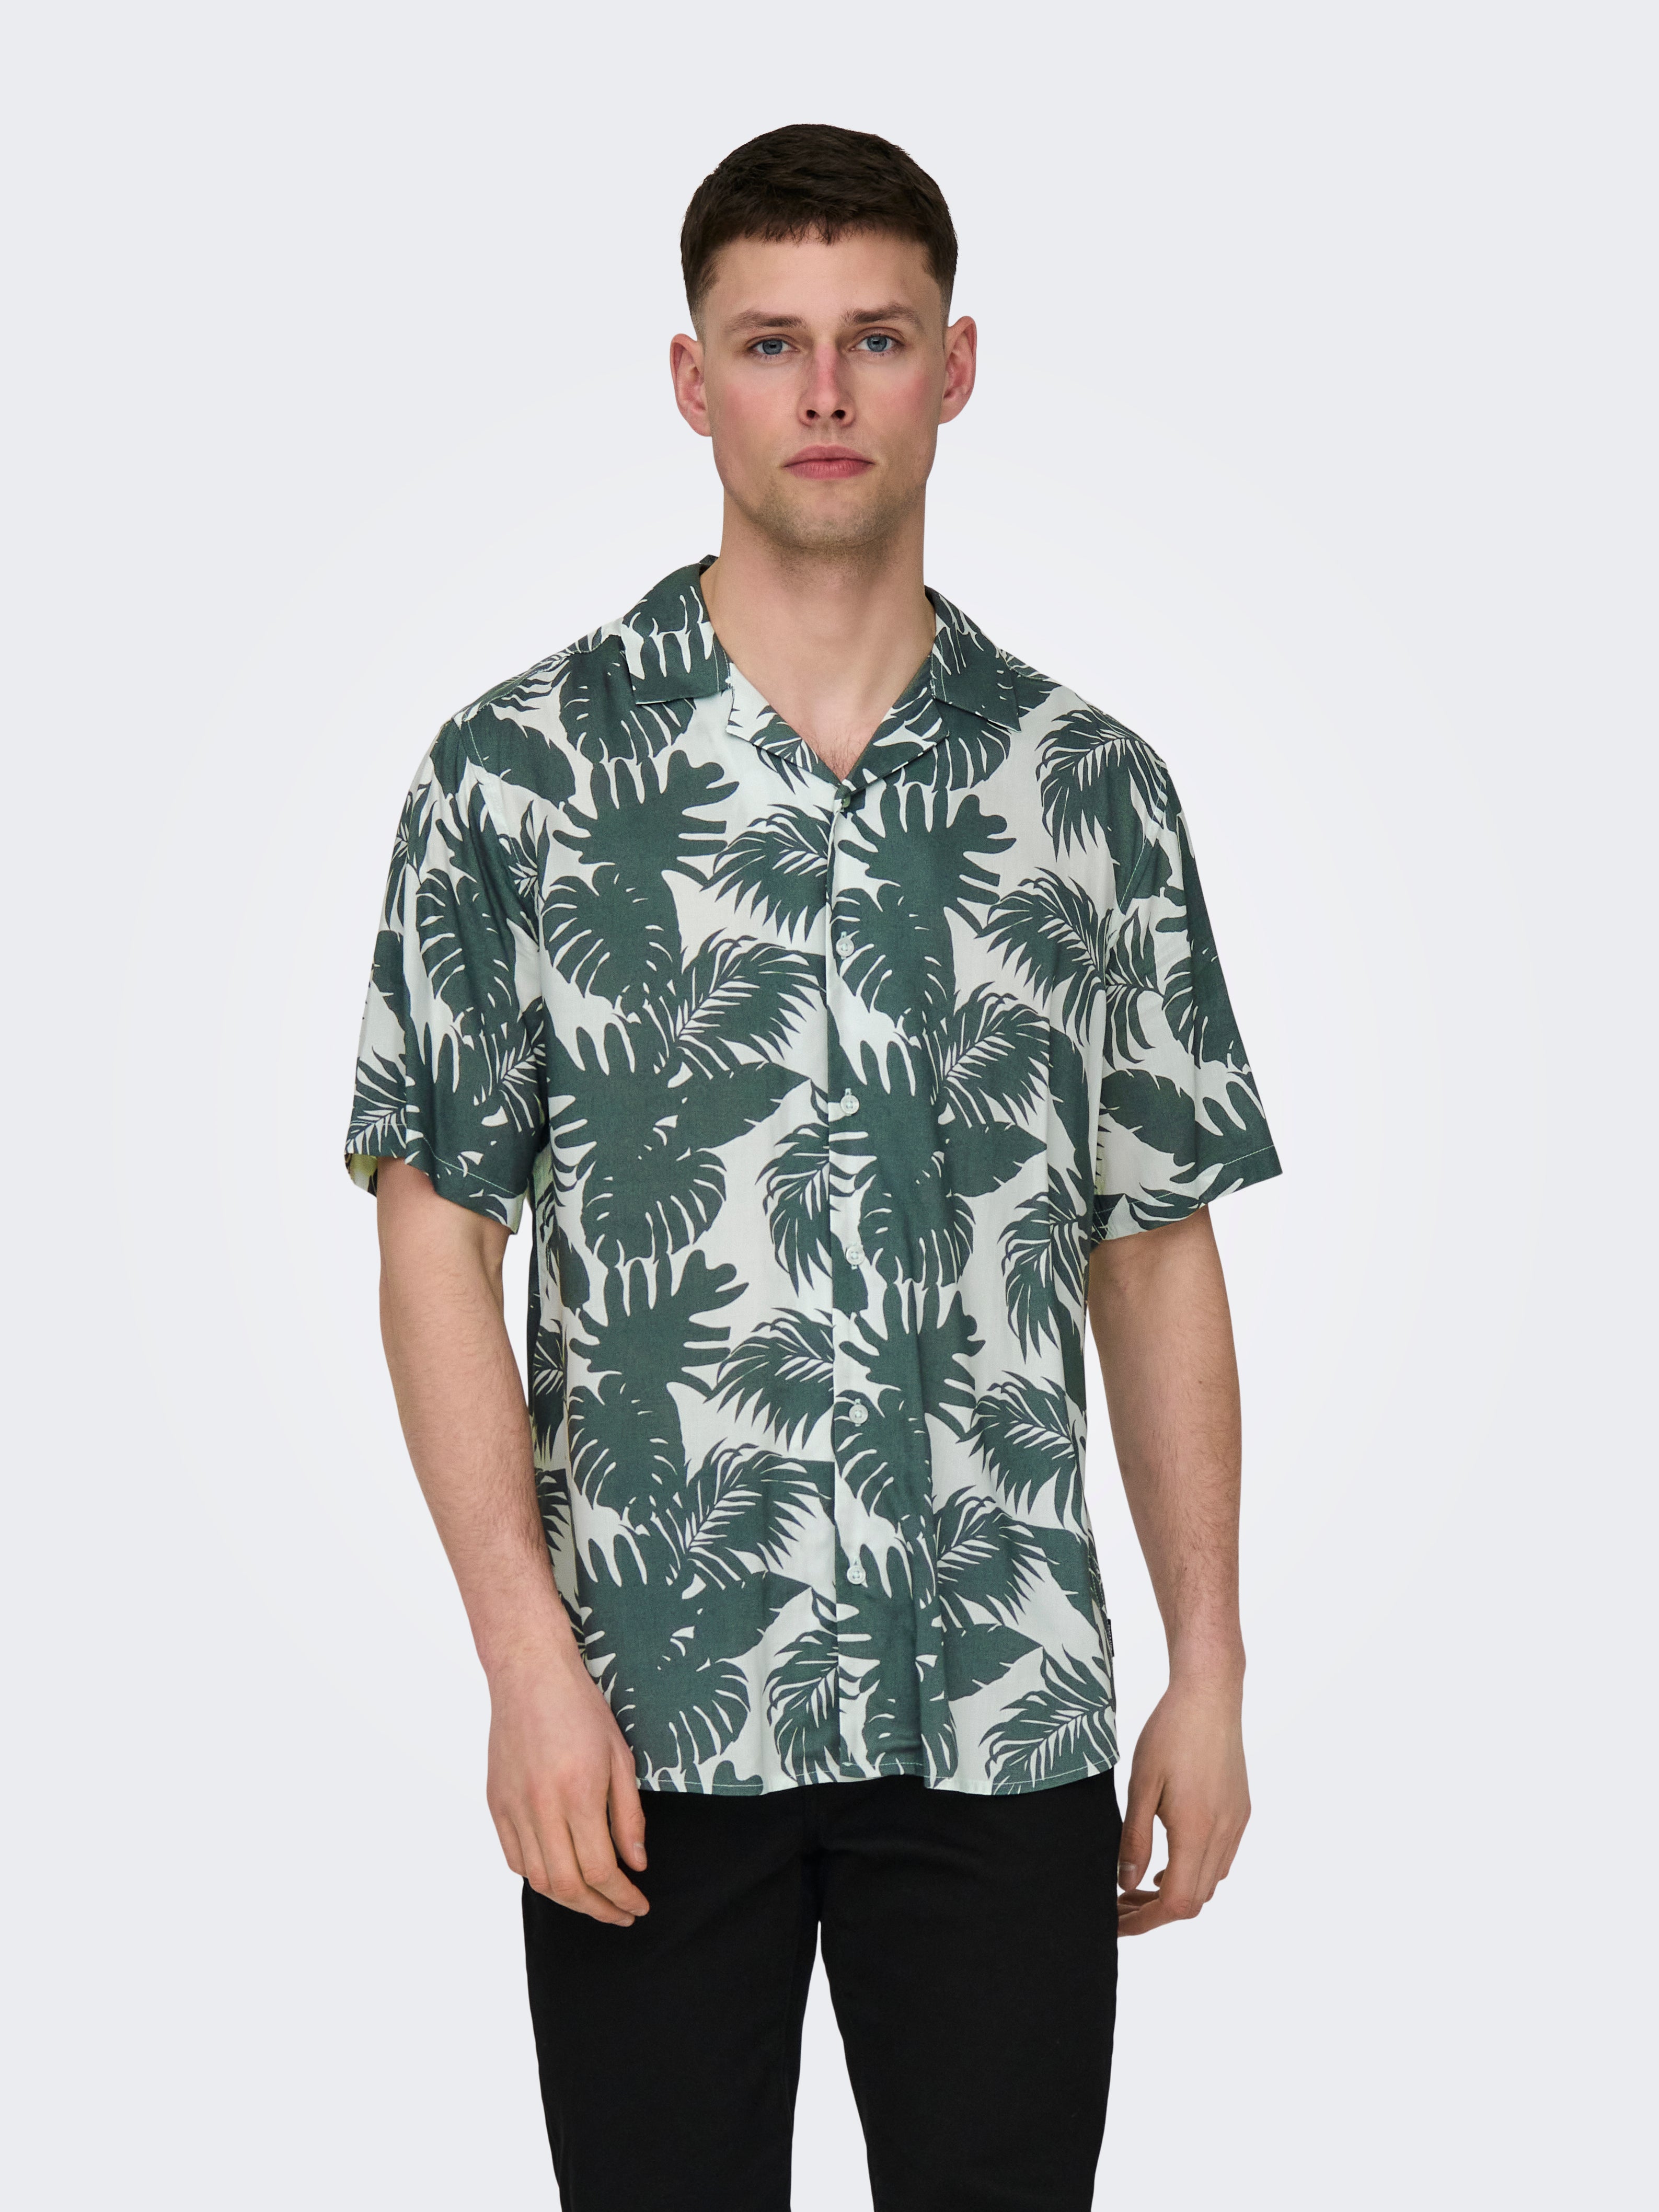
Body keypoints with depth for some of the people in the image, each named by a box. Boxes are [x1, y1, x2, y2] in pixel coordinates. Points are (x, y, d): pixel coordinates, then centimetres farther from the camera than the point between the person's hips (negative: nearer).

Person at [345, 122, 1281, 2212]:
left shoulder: (1093, 788, 6)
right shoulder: (518, 773, -1)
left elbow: (1156, 1251, 9)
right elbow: (439, 1236, -2)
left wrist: (1208, 1670, 5)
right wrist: (527, 1655, -10)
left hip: (1006, 1717, 2)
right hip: (647, 1714, -2)